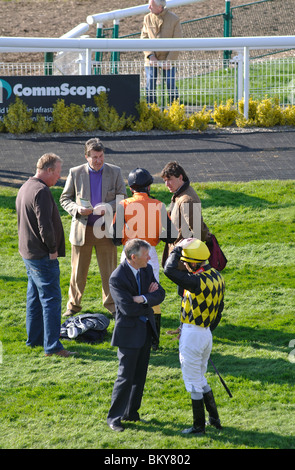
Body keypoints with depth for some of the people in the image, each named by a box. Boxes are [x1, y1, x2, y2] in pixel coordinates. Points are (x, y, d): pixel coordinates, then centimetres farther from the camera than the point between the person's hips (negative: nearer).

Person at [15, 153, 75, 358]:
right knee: (51, 299, -8)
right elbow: (45, 225, -25)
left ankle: (34, 338, 27)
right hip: (43, 256, -10)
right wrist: (53, 249, -13)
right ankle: (52, 346, -9)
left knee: (35, 298, 18)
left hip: (29, 253, 10)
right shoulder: (41, 191, -20)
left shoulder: (25, 188, 13)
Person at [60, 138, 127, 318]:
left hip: (105, 229, 0)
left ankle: (112, 304, 23)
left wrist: (108, 207, -19)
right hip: (82, 229, 0)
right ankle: (73, 305, 20)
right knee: (78, 271, 7)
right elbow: (65, 199, 4)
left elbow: (123, 198, 1)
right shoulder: (75, 173, -2)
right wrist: (77, 209, -16)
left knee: (109, 270, 7)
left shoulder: (115, 172, -1)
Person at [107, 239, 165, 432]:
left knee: (140, 375, 13)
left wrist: (143, 298, -20)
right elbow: (128, 308, -24)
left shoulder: (147, 269, 2)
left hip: (146, 328, 7)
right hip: (129, 331, -7)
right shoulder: (117, 278, -20)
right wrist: (149, 305, -11)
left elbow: (160, 294, -2)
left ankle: (131, 412, 25)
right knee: (126, 377, -4)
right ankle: (114, 417, 7)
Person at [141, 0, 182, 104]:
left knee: (171, 86, -6)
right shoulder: (147, 18, 2)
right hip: (151, 59, 2)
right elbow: (144, 38, 4)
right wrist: (150, 55, -10)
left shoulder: (174, 19, -7)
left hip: (167, 59, -2)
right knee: (150, 87, 0)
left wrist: (169, 60, -13)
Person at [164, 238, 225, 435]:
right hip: (206, 334, 9)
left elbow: (169, 270, -31)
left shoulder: (197, 281, -26)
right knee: (200, 379, 23)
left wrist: (177, 249, -16)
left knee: (193, 382, 4)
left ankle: (199, 426, 13)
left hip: (192, 334, -9)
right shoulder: (217, 277, 2)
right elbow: (219, 309, 12)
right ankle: (214, 419, 29)